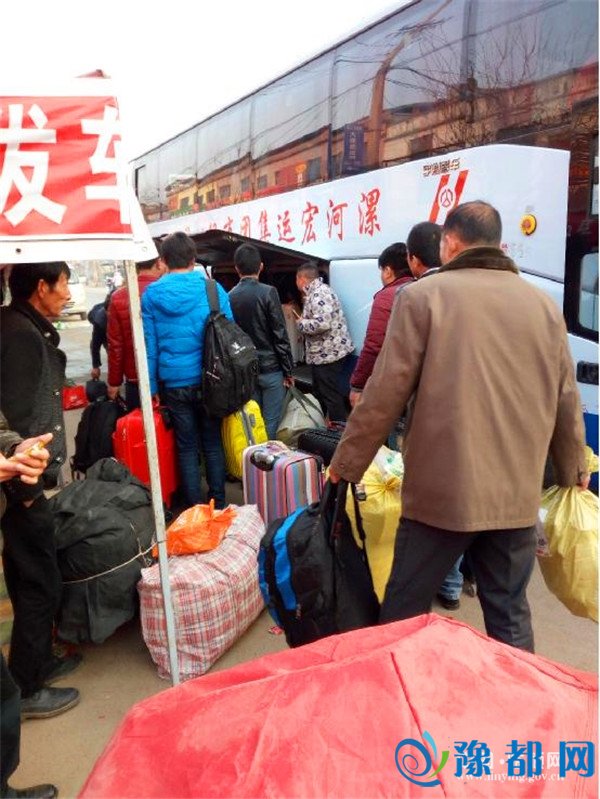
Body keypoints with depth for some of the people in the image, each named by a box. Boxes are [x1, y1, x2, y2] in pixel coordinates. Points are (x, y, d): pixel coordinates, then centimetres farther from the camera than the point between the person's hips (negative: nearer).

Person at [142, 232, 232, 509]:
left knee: (187, 447, 11)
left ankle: (195, 508, 18)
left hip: (174, 382, 0)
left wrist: (151, 388, 2)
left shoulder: (151, 294, -2)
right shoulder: (212, 289, -4)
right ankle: (218, 505, 21)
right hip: (208, 379, 0)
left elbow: (149, 345, -2)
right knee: (212, 443, 13)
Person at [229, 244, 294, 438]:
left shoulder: (229, 297, 2)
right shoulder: (268, 292, -10)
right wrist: (288, 370, -4)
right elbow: (280, 335, -11)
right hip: (270, 368, -4)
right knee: (271, 422, 2)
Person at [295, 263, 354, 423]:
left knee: (331, 397, -4)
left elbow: (322, 324, -30)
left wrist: (301, 323, -15)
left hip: (328, 353, -11)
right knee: (320, 392, 22)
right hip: (324, 353, 11)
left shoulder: (318, 294, -18)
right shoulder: (316, 291, 15)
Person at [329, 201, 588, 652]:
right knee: (510, 617, 17)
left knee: (405, 614, 11)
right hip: (518, 494, 5)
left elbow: (385, 394, -9)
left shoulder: (423, 296, -5)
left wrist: (346, 465, 2)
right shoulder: (544, 305, 8)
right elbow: (566, 401, 12)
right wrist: (574, 470, 28)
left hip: (442, 490, -4)